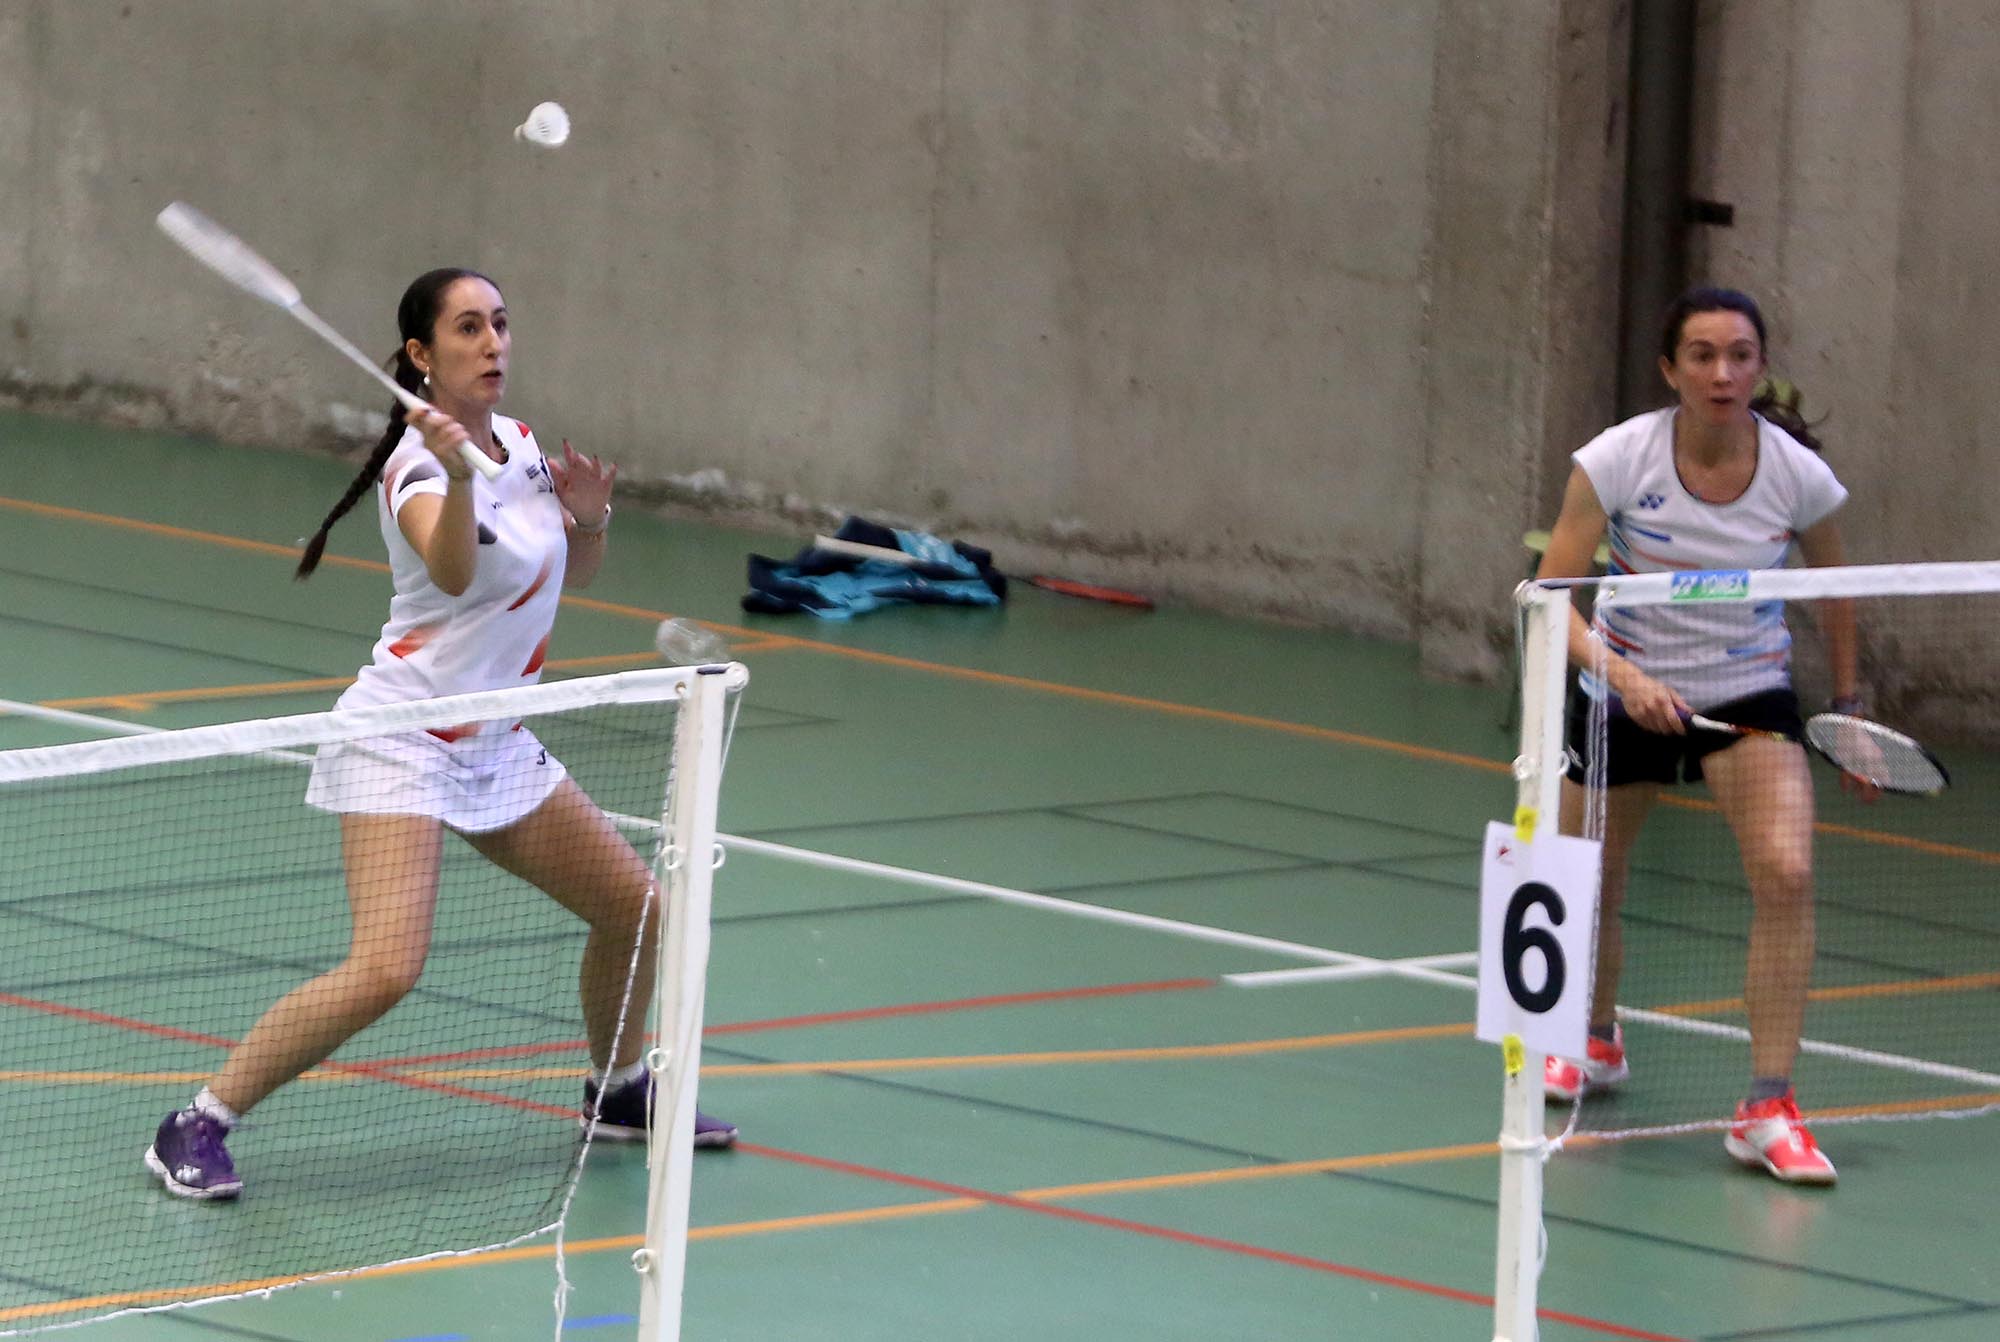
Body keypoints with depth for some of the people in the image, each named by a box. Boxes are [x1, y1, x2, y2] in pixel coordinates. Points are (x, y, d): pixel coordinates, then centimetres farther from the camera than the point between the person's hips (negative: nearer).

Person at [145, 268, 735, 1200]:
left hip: (495, 747, 8)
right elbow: (452, 572, -39)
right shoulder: (418, 464, -18)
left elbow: (571, 573, 20)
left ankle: (619, 1091, 38)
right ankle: (195, 1129, -16)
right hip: (405, 746, -8)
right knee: (386, 967, -24)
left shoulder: (518, 442, 7)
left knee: (636, 908, 13)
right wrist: (458, 477, -57)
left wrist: (589, 518, -2)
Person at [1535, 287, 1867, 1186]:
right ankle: (1598, 1043, 46)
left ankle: (1767, 1110, -18)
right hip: (1622, 693, 0)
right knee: (1586, 893, 12)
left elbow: (1832, 588, 6)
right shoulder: (1619, 460, -19)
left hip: (1750, 697, 0)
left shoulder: (1799, 476, -15)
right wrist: (1623, 675, -36)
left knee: (1787, 874, -23)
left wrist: (1847, 701, 11)